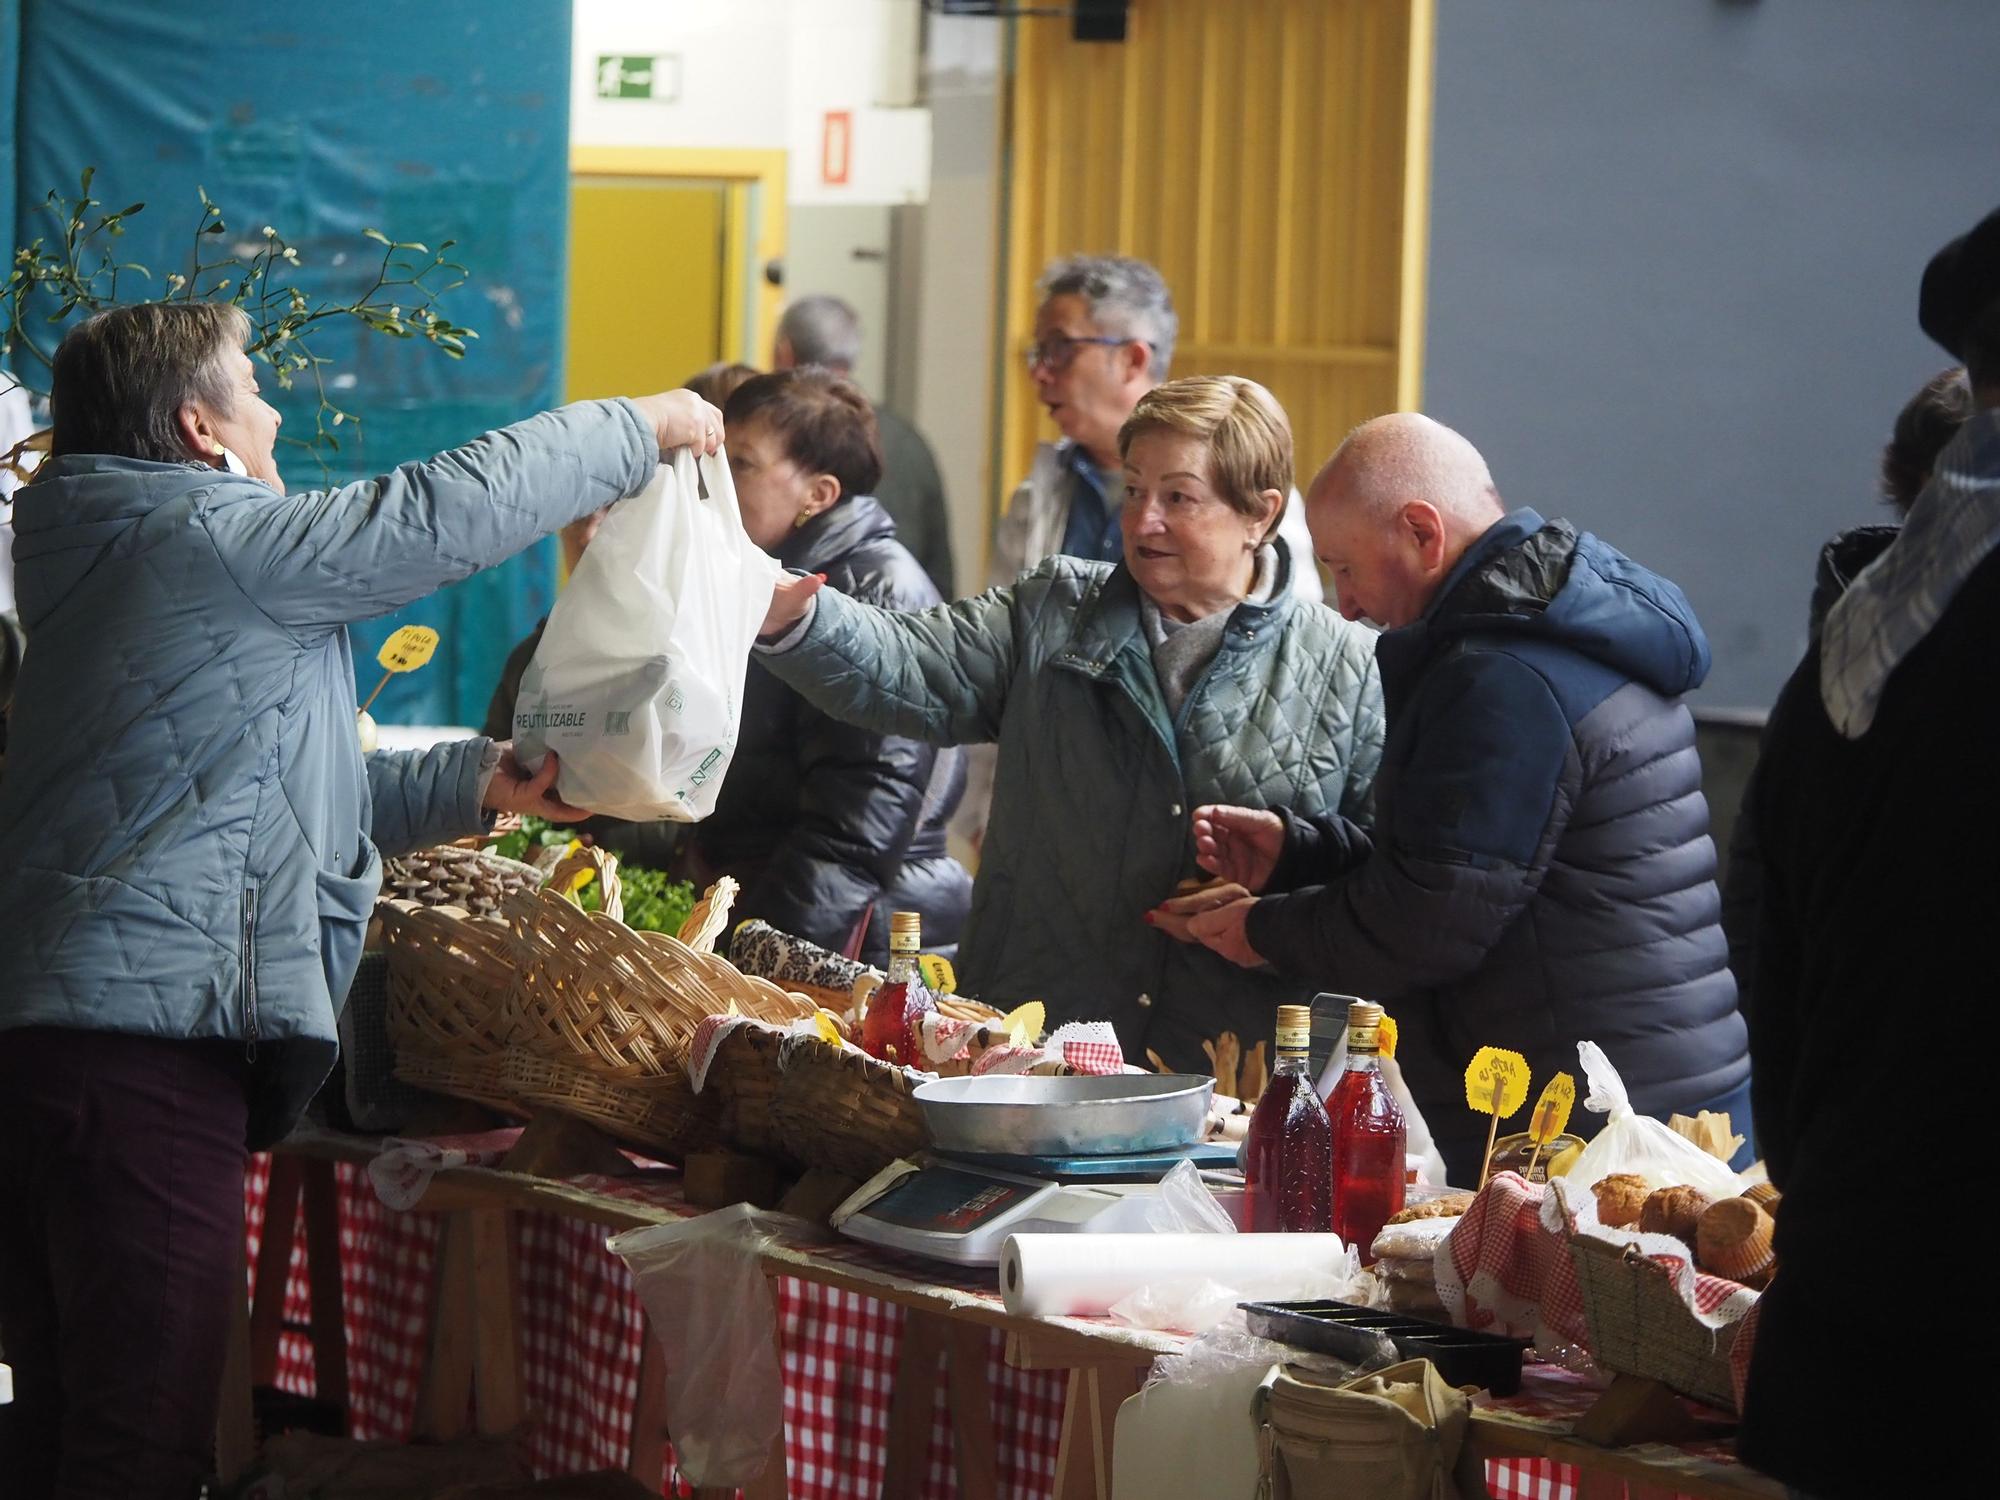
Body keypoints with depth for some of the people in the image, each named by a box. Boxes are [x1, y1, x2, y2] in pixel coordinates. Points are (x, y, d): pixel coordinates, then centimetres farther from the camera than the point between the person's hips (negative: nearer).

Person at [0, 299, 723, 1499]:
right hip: (146, 1040, -11)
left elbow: (273, 784, 27)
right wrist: (638, 428, 5)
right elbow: (448, 511, -9)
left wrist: (476, 785, 21)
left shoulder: (108, 554, 22)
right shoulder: (209, 537, -10)